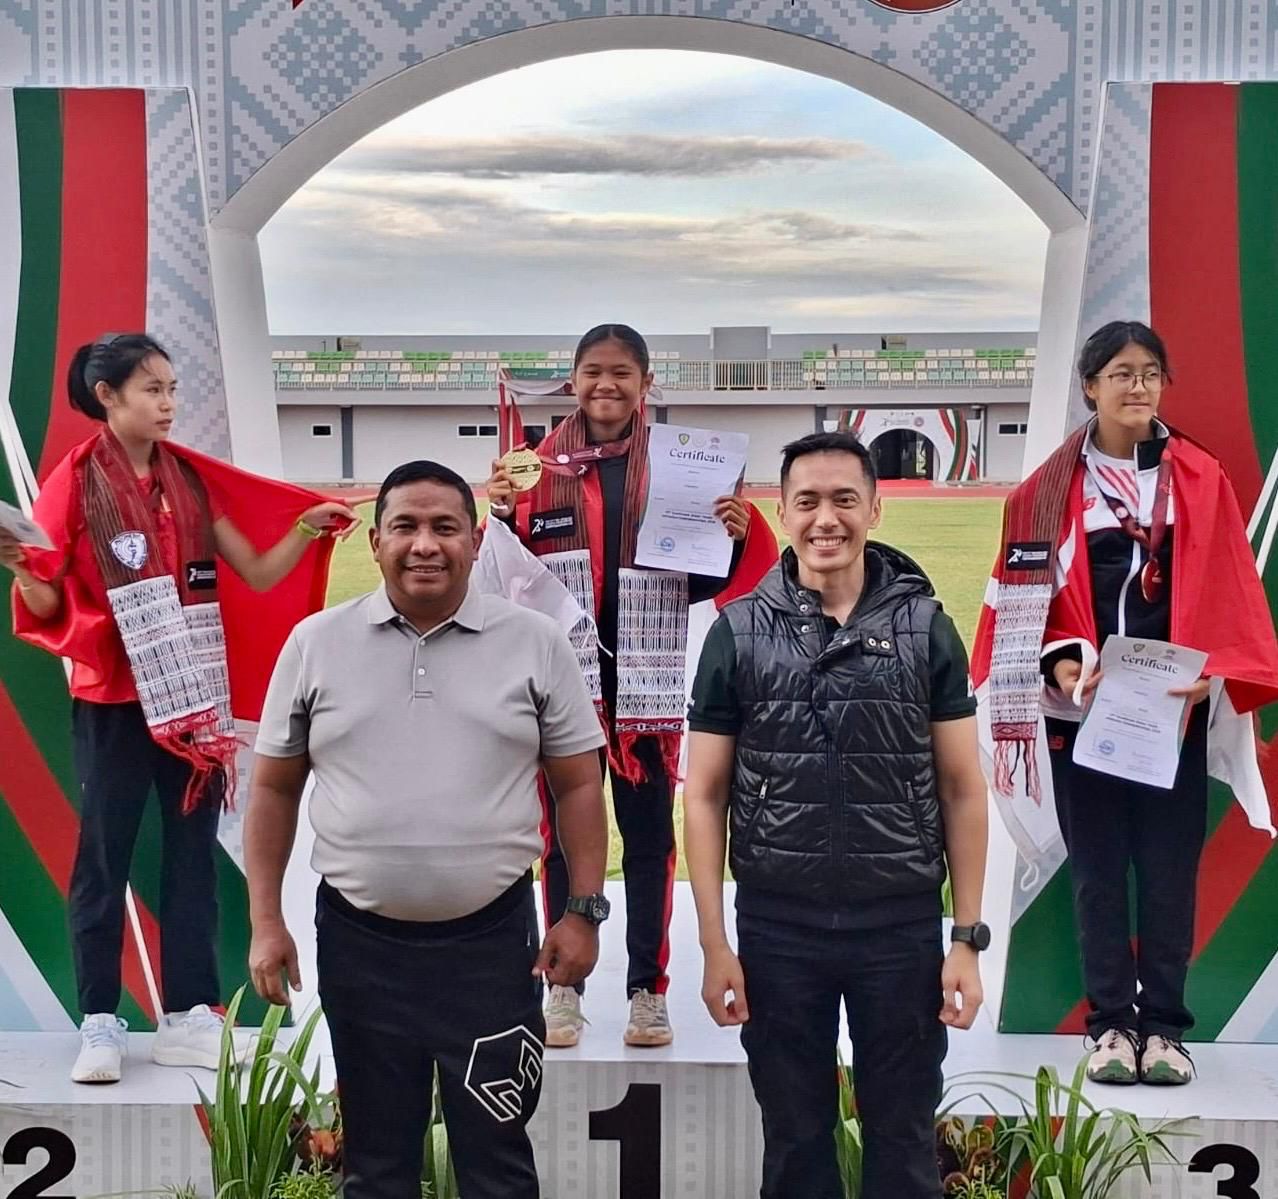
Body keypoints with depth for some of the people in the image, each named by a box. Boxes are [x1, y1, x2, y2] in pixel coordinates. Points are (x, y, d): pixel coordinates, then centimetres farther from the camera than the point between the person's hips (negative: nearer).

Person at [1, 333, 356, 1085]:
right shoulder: (76, 481, -5)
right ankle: (101, 1023, 12)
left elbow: (259, 574, 8)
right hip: (113, 698, -4)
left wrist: (307, 528, -7)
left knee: (194, 855, 7)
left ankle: (188, 1016, 15)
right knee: (105, 859, 2)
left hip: (195, 694, 4)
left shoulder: (193, 478, 7)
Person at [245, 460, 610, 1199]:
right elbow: (275, 789, 6)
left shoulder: (536, 642, -2)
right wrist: (266, 922, 1)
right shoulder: (316, 643, 0)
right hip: (359, 940, 1)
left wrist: (584, 912, -4)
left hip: (491, 940, -1)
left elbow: (580, 785, 2)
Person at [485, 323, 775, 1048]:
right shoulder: (543, 465, 4)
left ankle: (649, 990, 16)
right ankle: (564, 990, 17)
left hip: (646, 683, 0)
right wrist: (503, 516, -13)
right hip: (563, 680, 0)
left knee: (650, 839, 6)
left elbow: (699, 584, 8)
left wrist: (734, 539, -11)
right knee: (565, 838, 7)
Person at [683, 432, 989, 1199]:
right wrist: (714, 944, -4)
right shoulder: (738, 633, -1)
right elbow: (706, 795, 0)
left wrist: (969, 937, -3)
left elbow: (962, 789, 1)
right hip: (777, 929, 0)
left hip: (903, 926, 0)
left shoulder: (925, 627, 0)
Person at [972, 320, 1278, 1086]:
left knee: (1169, 867, 4)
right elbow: (1029, 596, 0)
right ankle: (1112, 1024, 14)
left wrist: (1212, 672, -16)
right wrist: (1063, 666, -16)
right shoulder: (1052, 488, 2)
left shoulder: (1202, 481, 4)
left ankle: (1164, 1026, 13)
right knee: (1098, 868, 6)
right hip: (1082, 705, 0)